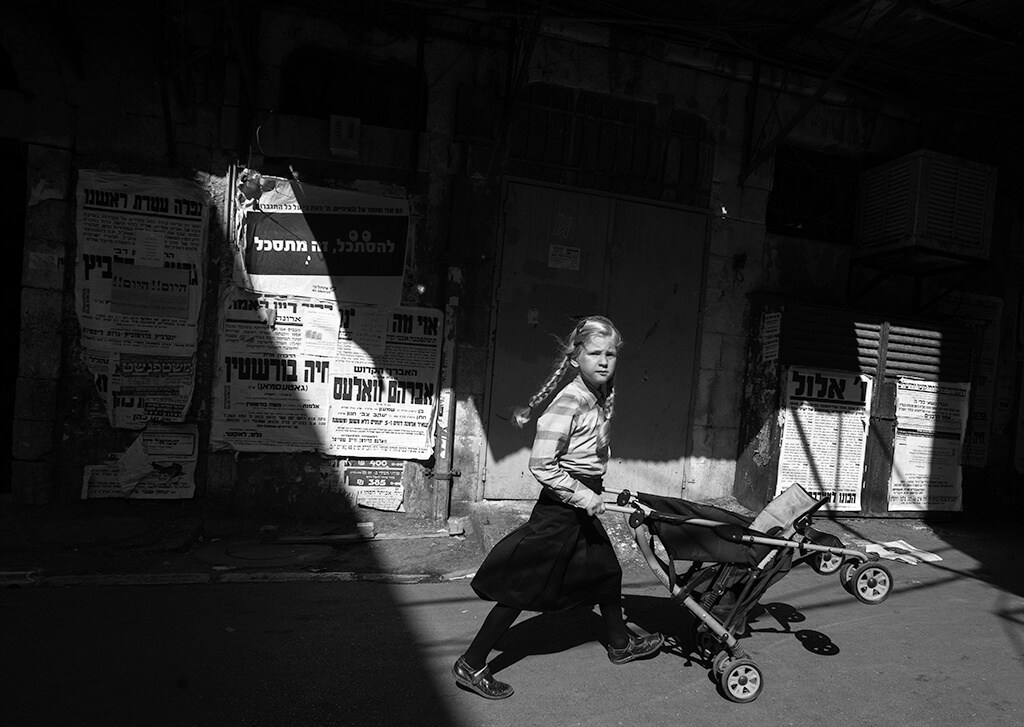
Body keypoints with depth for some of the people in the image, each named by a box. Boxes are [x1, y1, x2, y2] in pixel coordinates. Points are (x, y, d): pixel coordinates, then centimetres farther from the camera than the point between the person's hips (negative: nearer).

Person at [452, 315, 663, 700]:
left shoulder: (604, 396, 3)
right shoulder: (567, 403, -23)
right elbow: (542, 466, -25)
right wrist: (585, 497, -19)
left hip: (585, 505, 9)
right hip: (559, 509, -9)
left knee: (607, 572, 23)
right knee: (524, 588, -1)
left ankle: (620, 643, 47)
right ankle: (471, 665, 12)